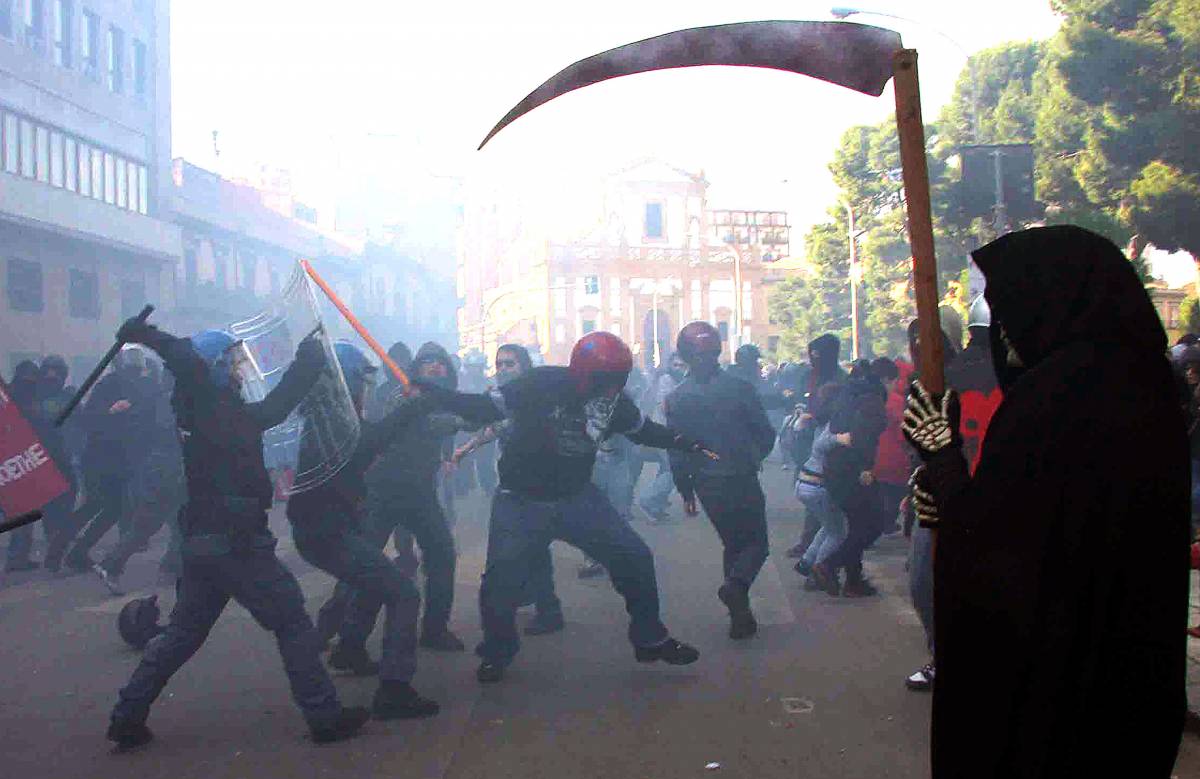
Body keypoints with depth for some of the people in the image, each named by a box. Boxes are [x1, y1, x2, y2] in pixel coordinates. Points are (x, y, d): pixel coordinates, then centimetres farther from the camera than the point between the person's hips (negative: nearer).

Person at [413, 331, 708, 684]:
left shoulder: (613, 398, -8)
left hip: (578, 498, 4)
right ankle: (496, 653, 21)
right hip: (522, 502, -4)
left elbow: (643, 429, 12)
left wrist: (685, 442, 4)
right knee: (501, 582, -8)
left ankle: (650, 640, 20)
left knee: (635, 559, 0)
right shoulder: (541, 385, -23)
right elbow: (482, 409, -21)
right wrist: (431, 391, -33)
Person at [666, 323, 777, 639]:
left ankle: (741, 614, 18)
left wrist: (686, 491, 8)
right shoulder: (738, 387, -9)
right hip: (742, 479, -3)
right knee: (756, 542, 9)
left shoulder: (676, 399, -3)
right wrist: (755, 457, 16)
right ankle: (736, 585, -20)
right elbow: (766, 433, -5)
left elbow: (676, 450, -1)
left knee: (732, 543, 20)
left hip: (706, 485, 3)